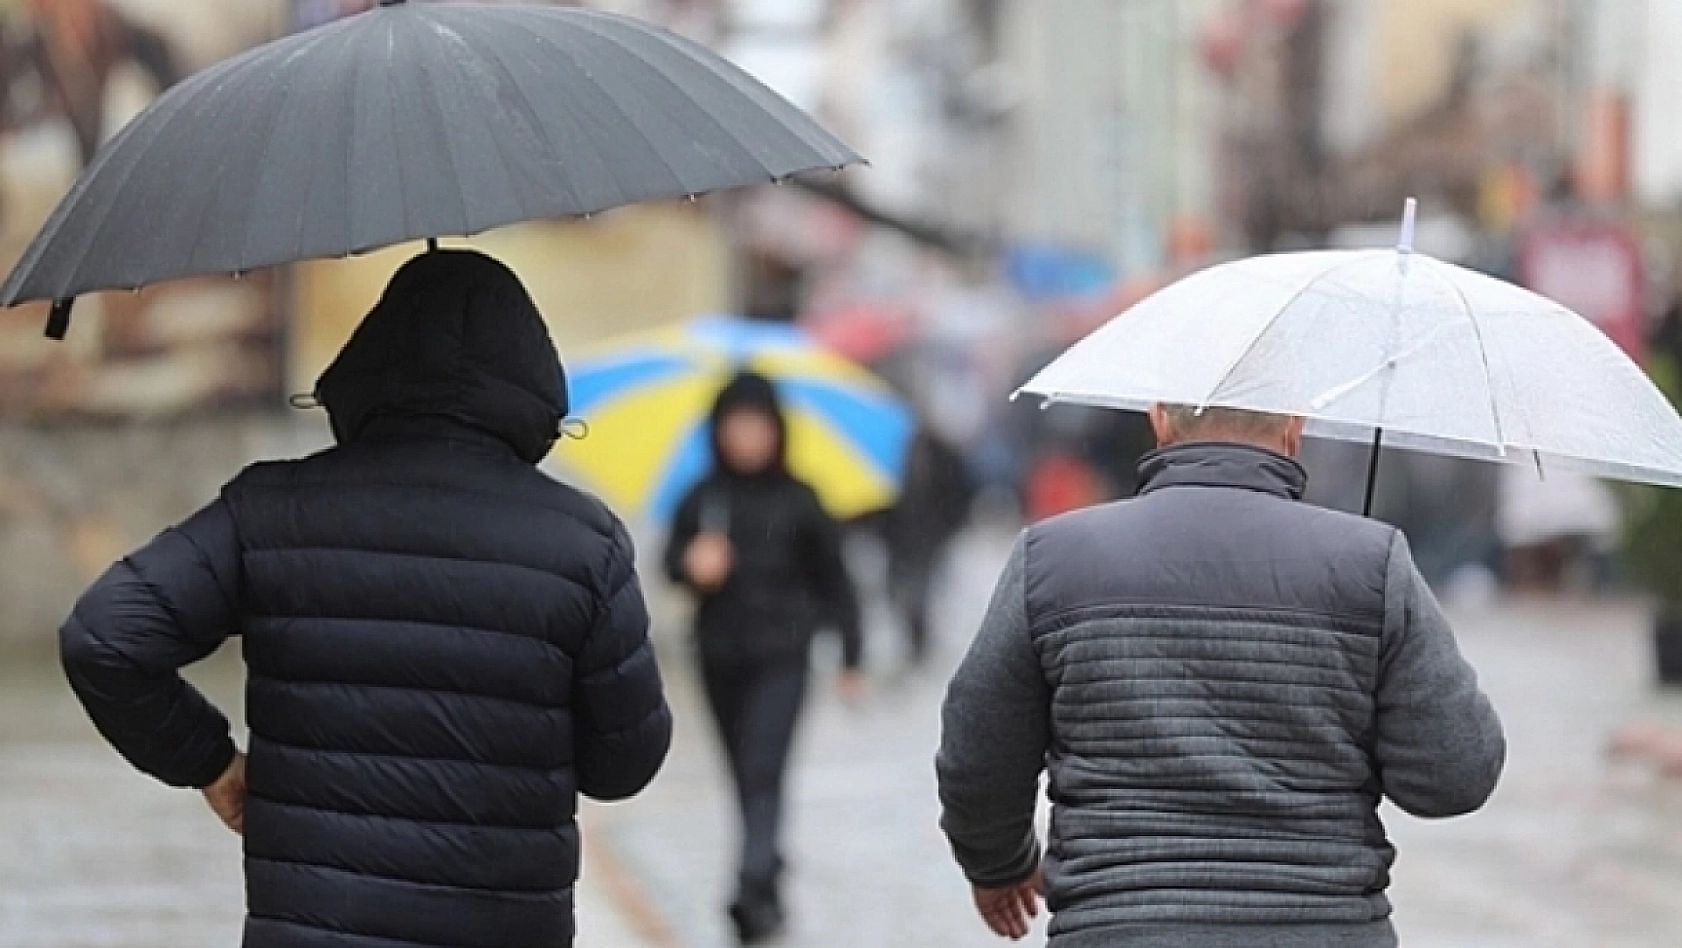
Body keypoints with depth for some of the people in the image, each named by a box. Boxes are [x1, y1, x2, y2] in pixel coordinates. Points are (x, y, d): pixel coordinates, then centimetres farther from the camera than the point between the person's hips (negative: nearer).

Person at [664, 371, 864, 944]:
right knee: (746, 775, 11)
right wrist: (693, 564, -20)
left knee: (763, 770, -16)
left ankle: (755, 886, -26)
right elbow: (673, 560, 5)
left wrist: (851, 654, 6)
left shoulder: (796, 502, -1)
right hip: (721, 655, 3)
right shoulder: (703, 500, 4)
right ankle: (766, 877, 25)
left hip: (780, 657, -3)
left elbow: (832, 579, 6)